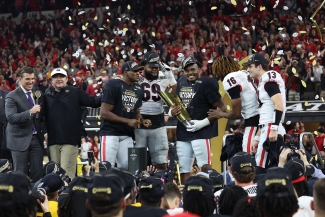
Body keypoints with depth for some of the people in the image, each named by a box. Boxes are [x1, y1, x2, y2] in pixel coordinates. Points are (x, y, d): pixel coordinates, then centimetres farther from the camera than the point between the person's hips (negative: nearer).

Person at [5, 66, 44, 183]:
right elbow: (11, 117, -21)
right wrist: (30, 112, -31)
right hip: (20, 139, -5)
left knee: (37, 173, 3)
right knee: (21, 174, 1)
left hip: (36, 138, 5)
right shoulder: (12, 96, -8)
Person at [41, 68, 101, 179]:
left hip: (70, 140, -4)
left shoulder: (75, 92, 3)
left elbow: (92, 102, -2)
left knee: (67, 172, -10)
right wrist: (45, 131, 4)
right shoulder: (47, 96, 12)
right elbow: (43, 115, 16)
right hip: (53, 140, 4)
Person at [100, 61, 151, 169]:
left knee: (127, 167, 4)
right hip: (110, 133, -7)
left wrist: (142, 121, 2)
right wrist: (127, 121, -17)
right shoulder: (113, 85, -11)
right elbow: (104, 113, -15)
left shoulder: (137, 89, 12)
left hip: (127, 135, 7)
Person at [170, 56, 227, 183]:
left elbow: (222, 108, -12)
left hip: (201, 132, -7)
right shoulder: (181, 83, 11)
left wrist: (204, 122, -19)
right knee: (183, 169, 11)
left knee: (205, 167, -12)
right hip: (182, 133, 7)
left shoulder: (206, 84, -10)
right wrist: (172, 112, 2)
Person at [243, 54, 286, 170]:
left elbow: (279, 106, -19)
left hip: (271, 128, -10)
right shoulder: (263, 82, 22)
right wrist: (257, 138, 25)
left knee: (260, 167, -11)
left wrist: (274, 129, -26)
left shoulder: (269, 79, -8)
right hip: (268, 128, 10)